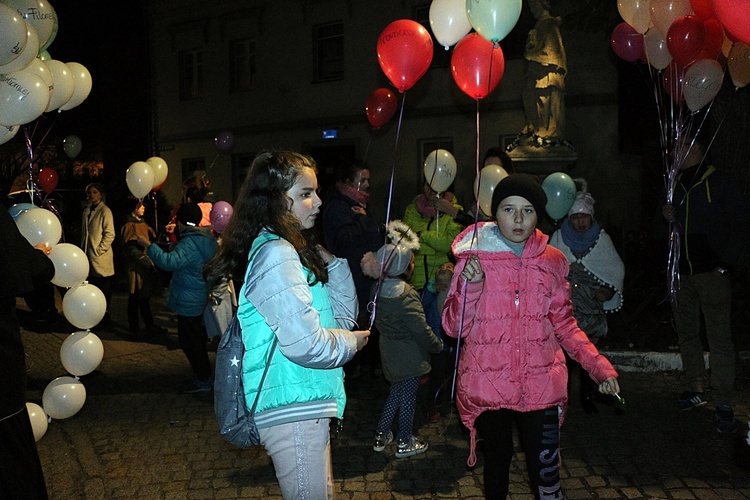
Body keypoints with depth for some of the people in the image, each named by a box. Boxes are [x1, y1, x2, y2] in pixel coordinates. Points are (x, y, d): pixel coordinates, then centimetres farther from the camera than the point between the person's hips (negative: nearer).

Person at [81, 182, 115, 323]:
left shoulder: (105, 211, -7)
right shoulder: (87, 210, 15)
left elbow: (110, 234, -12)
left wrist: (99, 249, -14)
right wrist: (83, 248, 12)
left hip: (101, 257, -7)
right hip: (88, 255, 7)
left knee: (103, 289, -1)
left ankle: (104, 316, 8)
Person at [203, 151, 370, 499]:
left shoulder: (295, 249, 13)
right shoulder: (275, 254, -18)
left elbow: (343, 316, 15)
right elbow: (306, 344, -25)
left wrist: (334, 258, 6)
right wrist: (352, 342, -7)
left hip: (306, 406, 10)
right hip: (292, 410, -10)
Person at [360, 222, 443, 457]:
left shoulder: (378, 289, -2)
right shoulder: (407, 296, -24)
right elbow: (421, 329, -21)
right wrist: (437, 346, -8)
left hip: (389, 353, 7)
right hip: (409, 356, -7)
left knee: (396, 392, 22)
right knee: (408, 396, 7)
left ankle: (381, 435, 29)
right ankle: (405, 442, 20)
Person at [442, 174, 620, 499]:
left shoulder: (553, 262, 4)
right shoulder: (473, 258, -2)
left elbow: (564, 324, 11)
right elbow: (454, 328, -4)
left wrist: (598, 365, 0)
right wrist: (471, 286, -19)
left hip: (541, 385, 1)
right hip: (488, 384, -1)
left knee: (545, 471, -1)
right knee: (497, 459, 12)